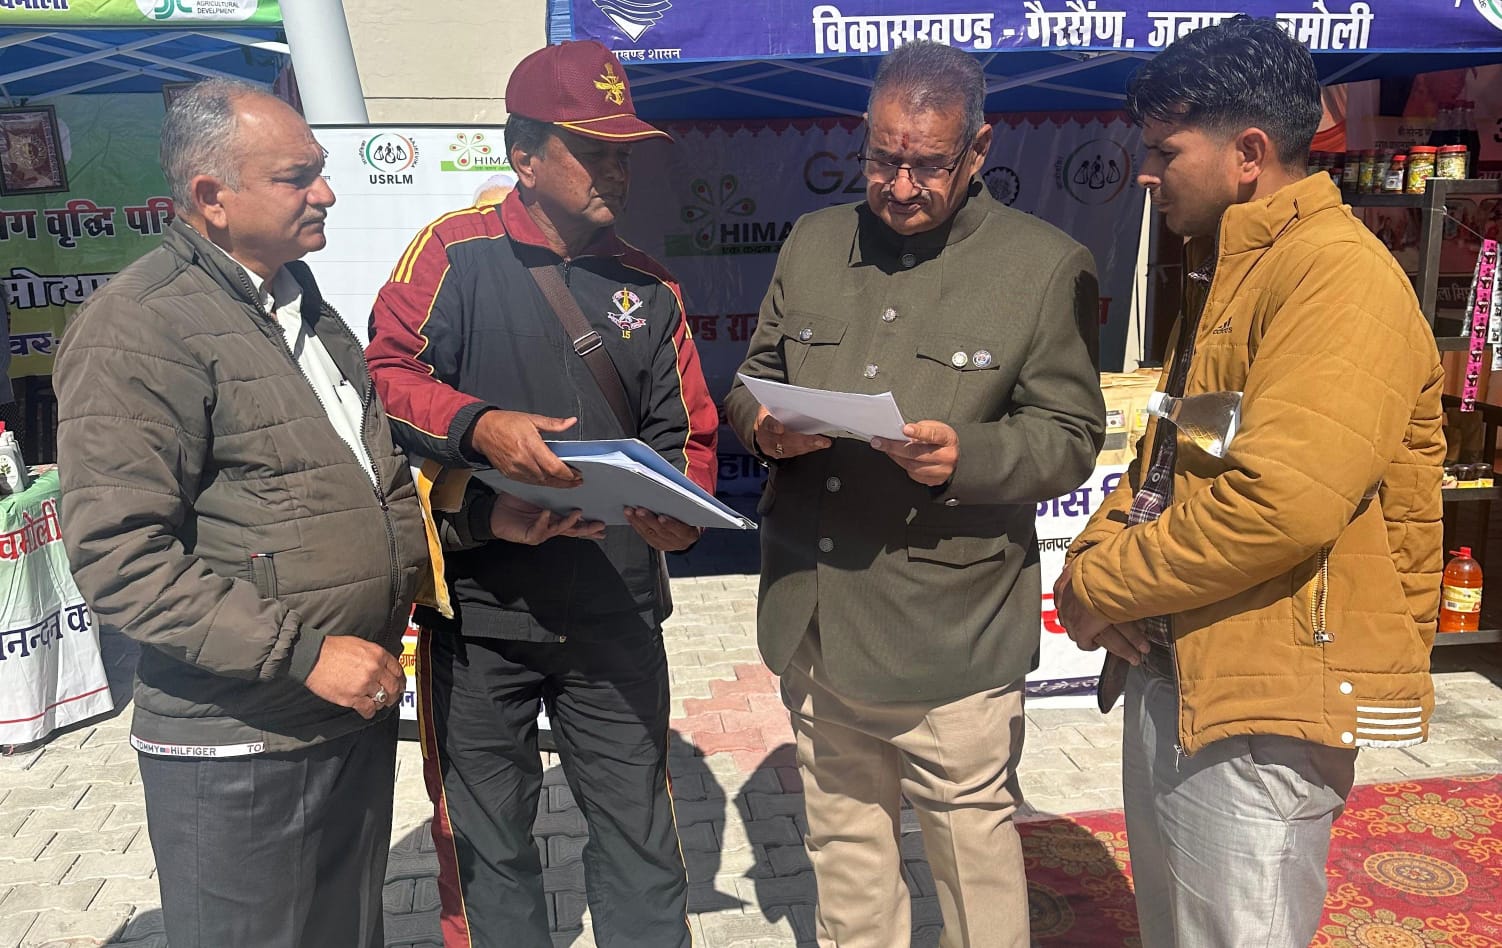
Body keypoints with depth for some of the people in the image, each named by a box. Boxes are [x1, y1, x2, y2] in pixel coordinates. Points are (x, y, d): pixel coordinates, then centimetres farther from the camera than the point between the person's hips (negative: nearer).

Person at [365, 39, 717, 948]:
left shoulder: (647, 286, 8)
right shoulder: (456, 252, -3)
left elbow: (687, 431, 8)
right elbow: (387, 373, -8)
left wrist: (680, 511, -12)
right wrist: (478, 426, -26)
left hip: (615, 617, 2)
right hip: (477, 609, -2)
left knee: (640, 839, 10)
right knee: (488, 847, 14)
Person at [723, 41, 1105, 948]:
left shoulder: (1047, 264, -5)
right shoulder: (812, 242, 8)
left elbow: (1071, 437, -5)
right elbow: (752, 378, 15)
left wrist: (969, 456, -24)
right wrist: (762, 426, -8)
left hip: (951, 635, -4)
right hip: (812, 622, 5)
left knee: (974, 852, 11)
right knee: (843, 842, 21)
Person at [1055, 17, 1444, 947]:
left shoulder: (1340, 276, -18)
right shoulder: (1230, 271, 15)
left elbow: (1281, 503, -29)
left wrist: (1101, 588, -16)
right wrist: (1099, 547, -2)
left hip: (1262, 705, -10)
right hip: (1175, 673, 10)